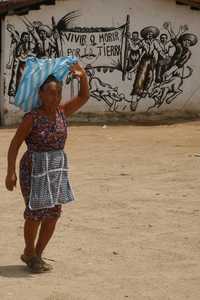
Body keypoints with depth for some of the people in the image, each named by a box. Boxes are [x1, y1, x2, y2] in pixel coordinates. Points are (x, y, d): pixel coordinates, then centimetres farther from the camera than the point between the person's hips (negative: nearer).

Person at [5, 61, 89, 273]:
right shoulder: (32, 117, -14)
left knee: (53, 214, 7)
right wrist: (10, 172, -15)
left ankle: (37, 254, 24)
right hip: (34, 168, -6)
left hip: (57, 168, 6)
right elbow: (15, 144, -11)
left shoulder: (62, 112, 1)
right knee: (36, 213, -4)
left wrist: (83, 76, -14)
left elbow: (83, 97, 4)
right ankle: (29, 252, 20)